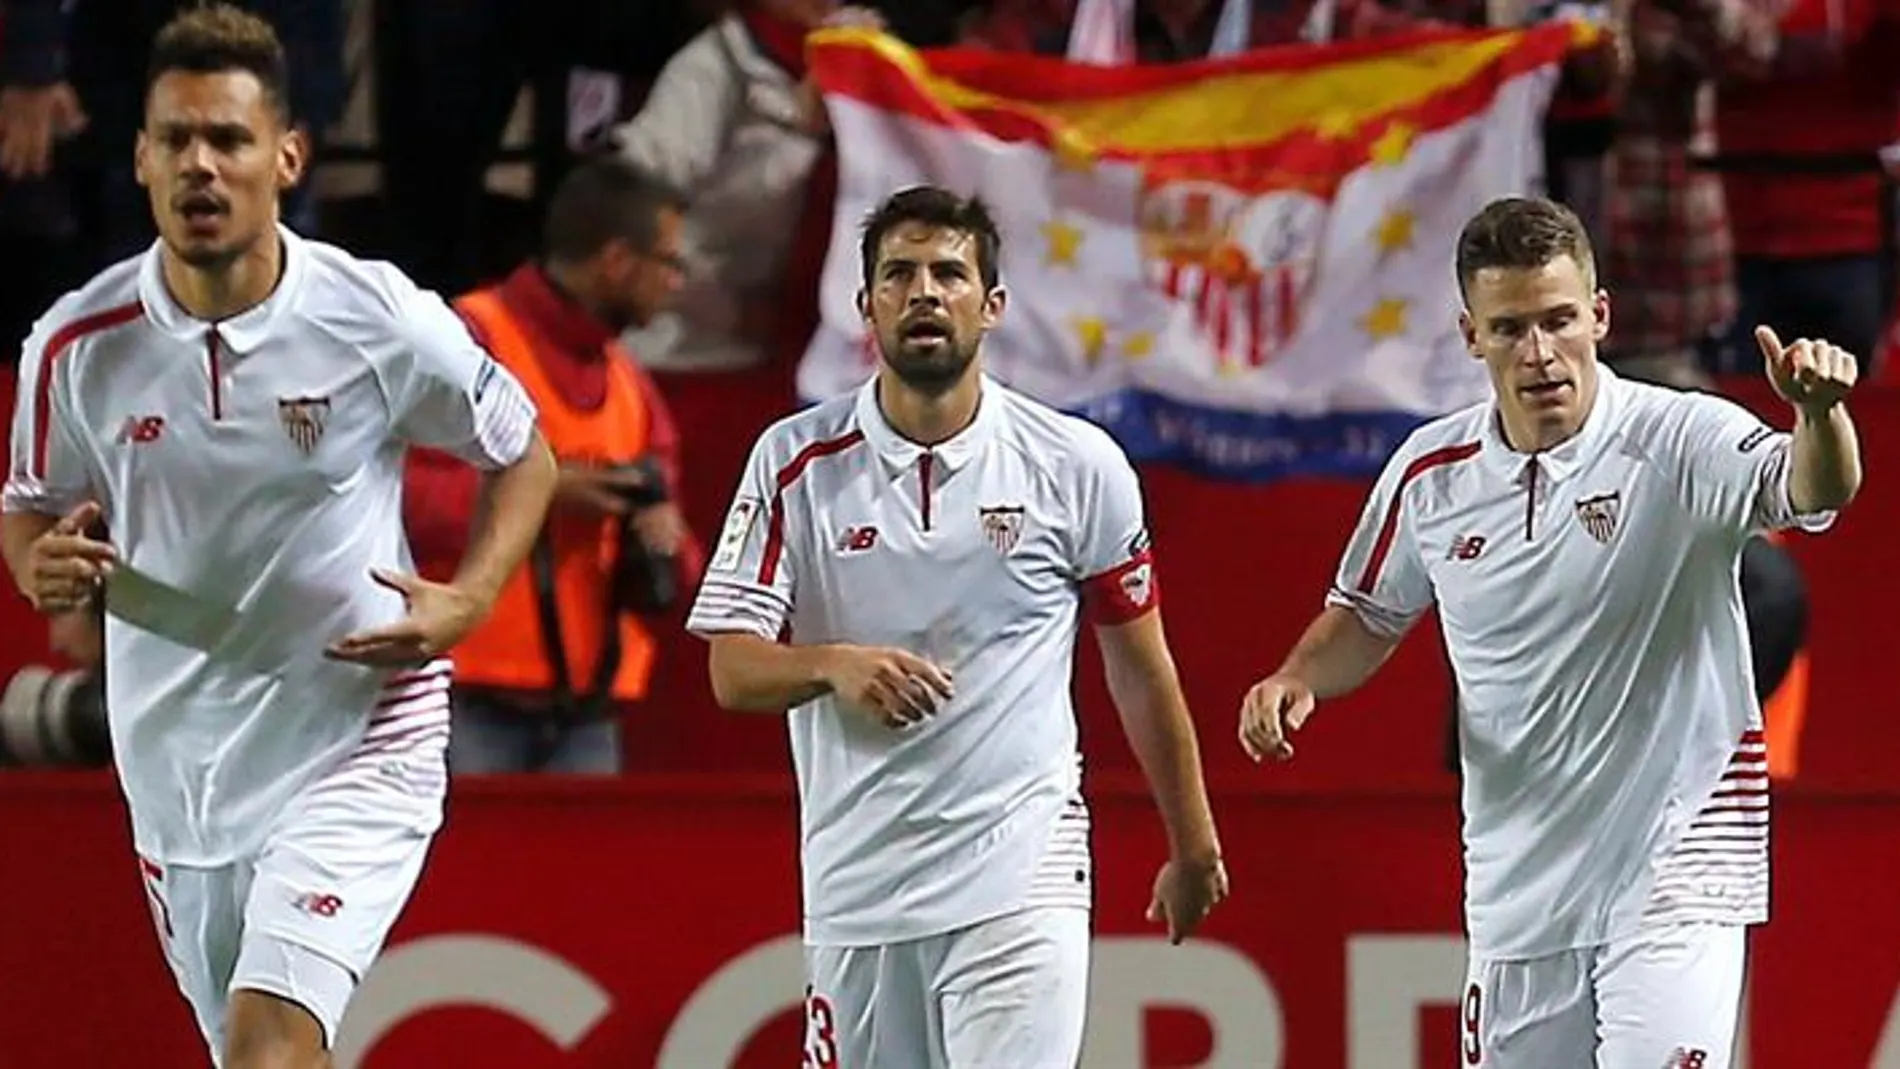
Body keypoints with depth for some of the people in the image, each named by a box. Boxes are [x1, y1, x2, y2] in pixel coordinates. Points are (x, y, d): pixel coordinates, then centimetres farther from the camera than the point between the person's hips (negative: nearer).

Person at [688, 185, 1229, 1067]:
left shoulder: (1078, 466, 1)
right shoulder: (796, 462, 2)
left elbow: (1140, 668, 11)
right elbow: (733, 671, -1)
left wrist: (1193, 849, 16)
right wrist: (833, 665, -22)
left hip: (1020, 885, -2)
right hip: (855, 887, 2)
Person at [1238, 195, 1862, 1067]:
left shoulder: (1680, 441, -12)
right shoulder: (1431, 473, 1)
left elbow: (1806, 492, -31)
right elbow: (1367, 617, 18)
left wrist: (1819, 415, -53)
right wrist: (1295, 682, -2)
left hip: (1675, 874, -5)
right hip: (1519, 889, 5)